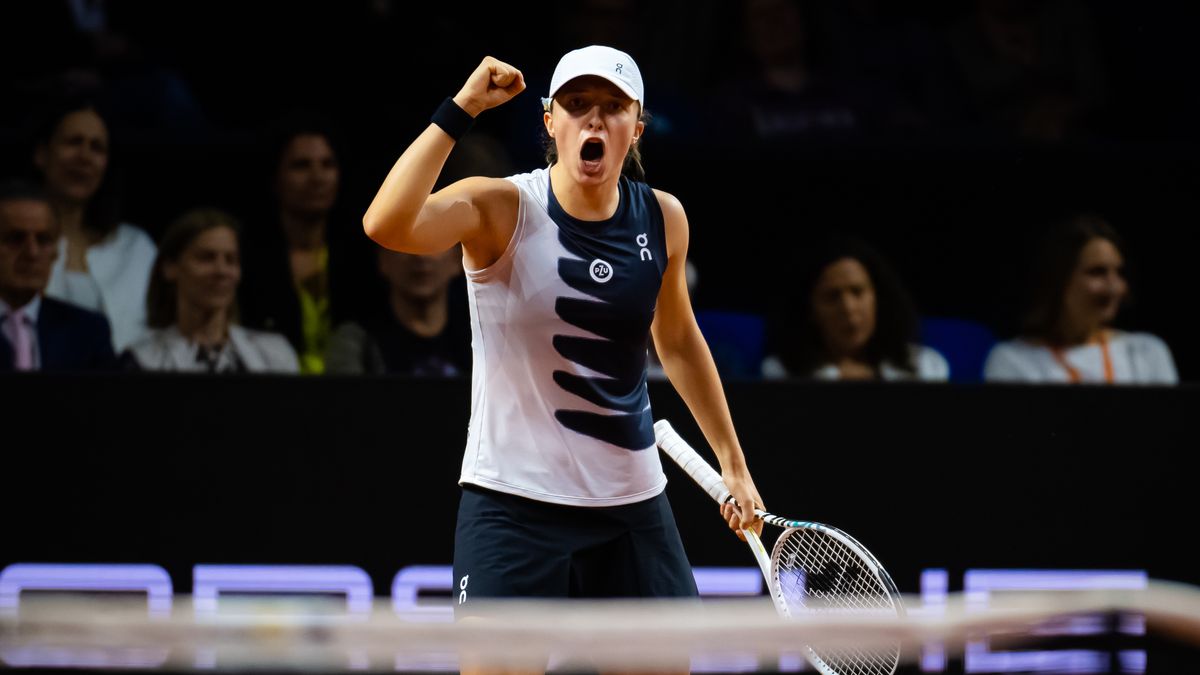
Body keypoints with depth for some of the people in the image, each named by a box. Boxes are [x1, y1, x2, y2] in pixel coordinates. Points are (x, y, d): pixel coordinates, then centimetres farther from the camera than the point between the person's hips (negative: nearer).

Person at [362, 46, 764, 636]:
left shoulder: (663, 219, 3)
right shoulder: (500, 209, -11)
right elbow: (386, 225, -31)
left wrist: (732, 461, 25)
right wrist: (460, 110, -29)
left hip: (632, 509, 5)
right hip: (513, 505, -5)